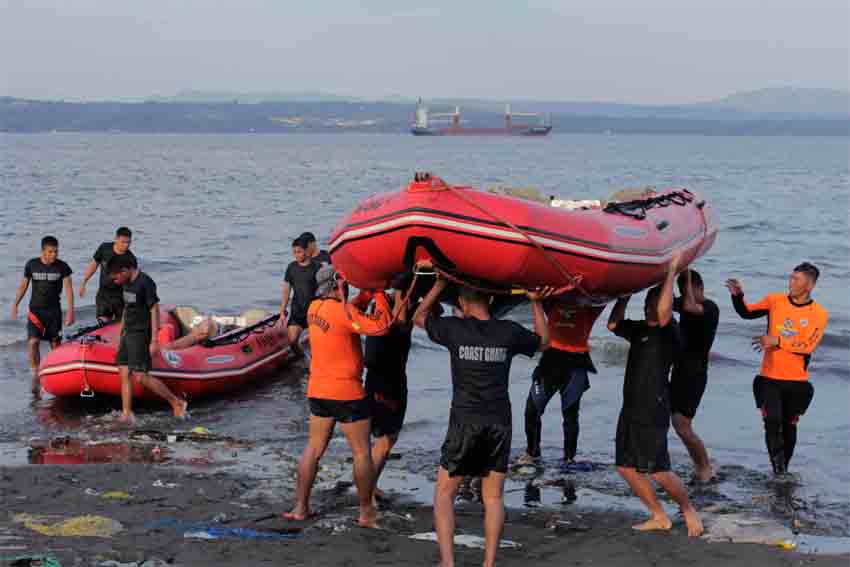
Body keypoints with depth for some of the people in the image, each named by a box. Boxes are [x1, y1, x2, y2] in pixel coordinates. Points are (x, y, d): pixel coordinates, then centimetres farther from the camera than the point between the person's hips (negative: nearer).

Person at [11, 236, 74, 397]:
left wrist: (70, 311, -12)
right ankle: (36, 377, -12)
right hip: (35, 310, 0)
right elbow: (23, 285, 9)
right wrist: (15, 305, 8)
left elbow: (69, 289, -5)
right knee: (33, 342, -15)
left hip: (54, 310, 0)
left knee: (55, 344, 5)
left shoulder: (62, 267, -5)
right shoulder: (31, 265, -2)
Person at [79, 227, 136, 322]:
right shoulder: (104, 248, -6)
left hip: (121, 296, -1)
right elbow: (94, 264, 8)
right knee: (103, 323, -9)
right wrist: (83, 283, 11)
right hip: (103, 294, 1)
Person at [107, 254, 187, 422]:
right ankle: (126, 414, 8)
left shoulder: (145, 283, -16)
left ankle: (177, 402, -2)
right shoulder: (126, 283, 11)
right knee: (124, 374, 4)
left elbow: (154, 311, -16)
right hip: (128, 334, 9)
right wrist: (121, 335, 21)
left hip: (141, 335, -9)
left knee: (140, 376, -12)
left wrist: (154, 341, -18)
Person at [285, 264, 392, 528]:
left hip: (317, 390, 7)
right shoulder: (343, 311, -19)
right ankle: (366, 512, 9)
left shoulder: (315, 308, 5)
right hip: (347, 392, -7)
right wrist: (379, 293, -12)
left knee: (314, 447, 15)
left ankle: (300, 507, 17)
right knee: (361, 452, 4)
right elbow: (381, 325, -24)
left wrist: (368, 292, 7)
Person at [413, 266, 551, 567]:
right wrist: (536, 303, 23)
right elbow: (543, 341, 22)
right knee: (493, 496, 10)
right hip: (500, 423, 2)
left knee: (444, 492, 7)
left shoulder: (454, 328, -3)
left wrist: (440, 283, 18)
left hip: (464, 421, -2)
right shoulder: (509, 332, 2)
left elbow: (419, 317, 17)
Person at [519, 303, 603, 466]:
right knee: (532, 408, 2)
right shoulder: (553, 304, 16)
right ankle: (532, 451, 18)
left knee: (570, 413, 2)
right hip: (551, 358, 2)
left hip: (576, 362, -2)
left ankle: (569, 457, 9)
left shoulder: (588, 309, 11)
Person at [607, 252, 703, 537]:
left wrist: (671, 272, -24)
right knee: (626, 467, 9)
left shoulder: (668, 332, -9)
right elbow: (613, 324, 16)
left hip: (654, 411, -8)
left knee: (658, 470, -7)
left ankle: (688, 509, 16)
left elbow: (663, 313, -28)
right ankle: (659, 517, 19)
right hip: (631, 408, 8)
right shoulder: (639, 329, 14)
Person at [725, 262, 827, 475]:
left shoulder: (819, 314, -5)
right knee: (772, 421, -14)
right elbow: (747, 313, -1)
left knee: (789, 426, 11)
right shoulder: (775, 301, 0)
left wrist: (777, 341, -22)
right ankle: (778, 465, 2)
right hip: (769, 378, 0)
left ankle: (783, 469, 27)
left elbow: (808, 346, -14)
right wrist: (738, 296, -19)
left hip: (797, 381, 0)